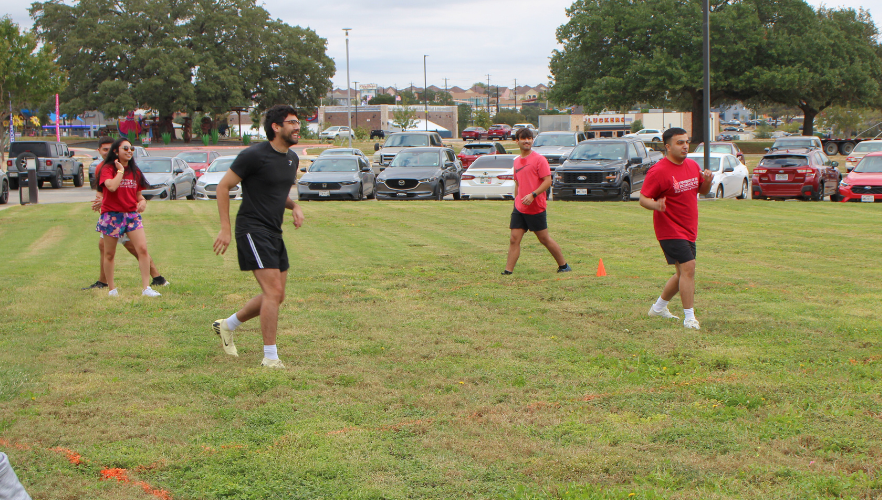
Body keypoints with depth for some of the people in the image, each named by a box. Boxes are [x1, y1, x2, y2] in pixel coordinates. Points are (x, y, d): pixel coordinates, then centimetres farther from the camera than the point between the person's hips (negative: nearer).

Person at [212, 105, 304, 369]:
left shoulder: (292, 158, 11)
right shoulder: (255, 155, -13)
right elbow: (223, 186, -7)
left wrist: (294, 206, 3)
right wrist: (225, 228, -12)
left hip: (274, 233, 9)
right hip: (253, 230, -9)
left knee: (275, 295, 11)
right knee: (273, 292, -15)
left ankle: (227, 325, 31)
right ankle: (270, 357, -7)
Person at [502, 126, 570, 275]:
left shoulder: (539, 159, -7)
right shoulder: (517, 161, 14)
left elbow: (547, 181, -14)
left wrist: (533, 195, -24)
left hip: (536, 208, -6)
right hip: (519, 209, 6)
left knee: (545, 239, 3)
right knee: (514, 239, -2)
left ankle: (564, 266, 18)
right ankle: (508, 271, -3)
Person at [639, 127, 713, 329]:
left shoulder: (693, 166, 8)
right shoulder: (658, 171, -14)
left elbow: (702, 190, 21)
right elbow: (643, 199, -13)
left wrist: (707, 181, -3)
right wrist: (656, 205, -35)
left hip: (688, 230, 8)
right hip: (670, 230, -8)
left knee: (683, 273, 15)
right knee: (688, 267, -18)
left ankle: (659, 307, 35)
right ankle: (689, 318, -12)